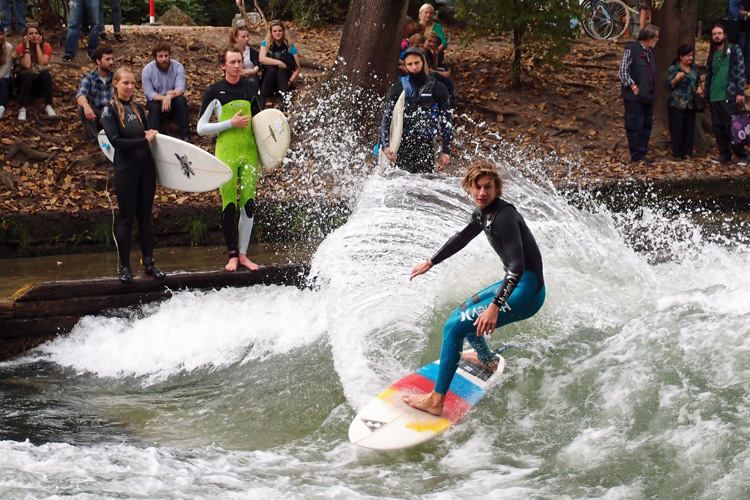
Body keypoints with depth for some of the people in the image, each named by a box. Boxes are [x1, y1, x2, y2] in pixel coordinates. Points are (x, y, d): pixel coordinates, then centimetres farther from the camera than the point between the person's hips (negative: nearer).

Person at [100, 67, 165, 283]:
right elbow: (116, 141, -15)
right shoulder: (109, 111, -5)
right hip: (126, 170, -5)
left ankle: (149, 263, 13)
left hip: (146, 167, 5)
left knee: (144, 217, 9)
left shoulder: (138, 109, 12)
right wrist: (144, 140, -15)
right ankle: (124, 267, 6)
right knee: (127, 218, -1)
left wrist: (153, 135, 2)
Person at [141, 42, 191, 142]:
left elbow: (181, 89, -21)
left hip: (173, 101, 1)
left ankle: (185, 136, -32)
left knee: (181, 100, -31)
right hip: (156, 100, -1)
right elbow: (149, 94, -16)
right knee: (154, 106, -34)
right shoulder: (147, 70, -11)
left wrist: (169, 96, -42)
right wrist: (164, 97, -34)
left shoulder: (178, 66, -10)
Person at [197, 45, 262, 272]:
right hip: (225, 152, -3)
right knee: (229, 205, -4)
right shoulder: (214, 91, -2)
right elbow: (201, 128, -3)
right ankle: (232, 255, 4)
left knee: (249, 204, 1)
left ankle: (243, 254, 10)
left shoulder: (251, 87, 9)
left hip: (249, 152, 3)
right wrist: (231, 123, -13)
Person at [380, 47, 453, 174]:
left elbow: (447, 121, 9)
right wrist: (385, 145, -13)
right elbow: (386, 118, 2)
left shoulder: (438, 89, 7)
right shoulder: (398, 88, 7)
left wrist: (446, 151, 3)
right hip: (403, 144, 0)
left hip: (426, 144, 0)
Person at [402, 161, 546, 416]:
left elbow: (518, 265, -29)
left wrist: (495, 306, -37)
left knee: (454, 326, -15)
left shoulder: (504, 215, -21)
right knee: (462, 311, 29)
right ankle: (486, 359, 53)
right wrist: (430, 263, 34)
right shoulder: (482, 213, 7)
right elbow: (461, 238, 28)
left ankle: (436, 401, -14)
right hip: (514, 284, 10)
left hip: (526, 292, -10)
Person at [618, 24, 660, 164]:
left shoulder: (650, 51, 15)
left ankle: (642, 153, 16)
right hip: (635, 97, -8)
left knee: (647, 125, 10)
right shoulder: (631, 49, -9)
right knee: (635, 125, -4)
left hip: (647, 97, 8)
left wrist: (652, 92, 14)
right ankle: (637, 155, 0)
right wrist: (634, 87, -14)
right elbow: (623, 72, -11)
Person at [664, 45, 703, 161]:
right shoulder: (673, 69, -6)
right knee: (677, 129, -4)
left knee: (690, 129, 5)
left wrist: (699, 87, 4)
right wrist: (676, 79, -23)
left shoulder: (694, 67, 11)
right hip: (676, 104, -5)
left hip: (691, 104, 5)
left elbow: (698, 80, 25)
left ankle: (687, 153, 11)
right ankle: (676, 154, 2)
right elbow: (667, 86, -7)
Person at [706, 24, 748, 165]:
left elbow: (740, 72, -4)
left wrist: (740, 92, -13)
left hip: (729, 96, -6)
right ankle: (724, 155, 12)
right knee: (718, 127, 5)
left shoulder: (734, 50, 2)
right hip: (714, 98, 6)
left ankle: (742, 156, 0)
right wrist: (707, 97, 18)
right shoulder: (712, 55, 18)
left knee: (732, 127, -8)